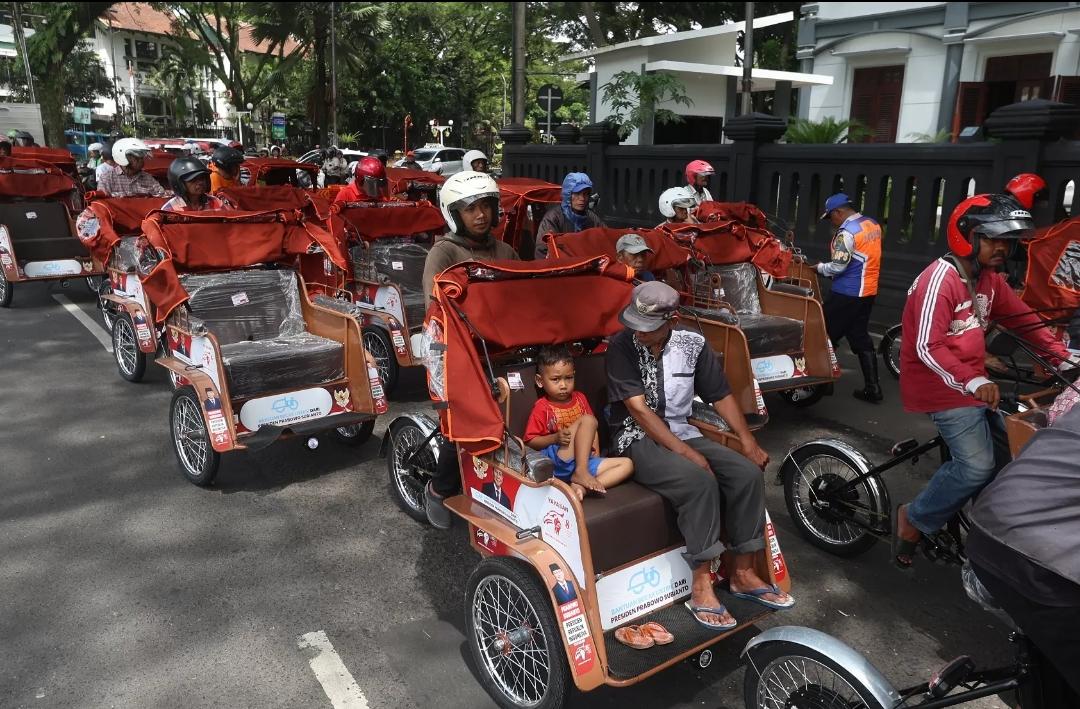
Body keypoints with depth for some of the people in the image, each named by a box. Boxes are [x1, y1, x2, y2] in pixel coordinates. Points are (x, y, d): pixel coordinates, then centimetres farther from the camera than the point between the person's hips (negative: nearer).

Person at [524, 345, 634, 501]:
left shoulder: (580, 398, 15)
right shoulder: (542, 407, -2)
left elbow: (592, 429, 21)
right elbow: (530, 442, -5)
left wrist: (595, 452, 5)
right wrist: (555, 438, -20)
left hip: (585, 459, 7)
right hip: (557, 462, -7)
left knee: (627, 464, -9)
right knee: (587, 420, -21)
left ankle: (580, 488, -27)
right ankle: (580, 473, -25)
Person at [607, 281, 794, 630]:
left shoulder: (693, 344, 0)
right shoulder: (621, 346, -13)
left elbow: (721, 396, 8)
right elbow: (638, 409, -18)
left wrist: (747, 440, -4)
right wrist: (687, 453, -22)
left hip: (681, 432, 5)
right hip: (636, 440, -5)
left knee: (747, 473, -15)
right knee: (700, 482, -30)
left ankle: (742, 573, -1)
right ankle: (701, 586, -20)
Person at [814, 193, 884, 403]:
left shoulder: (847, 232, -17)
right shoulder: (873, 224, 10)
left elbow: (837, 267, -20)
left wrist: (819, 267, -2)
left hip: (847, 294, -9)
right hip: (868, 291, 9)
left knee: (826, 336, 2)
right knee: (861, 338, 13)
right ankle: (872, 388, 14)